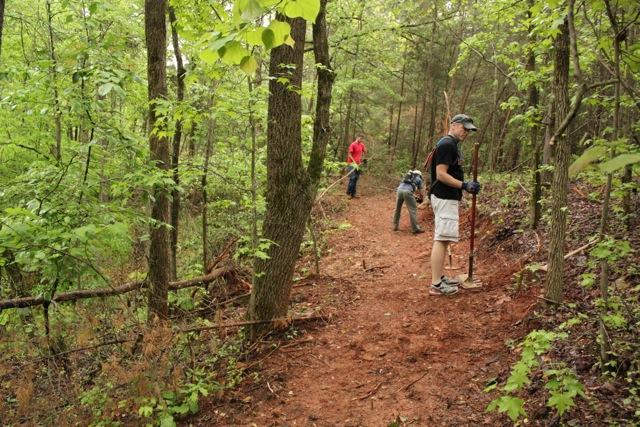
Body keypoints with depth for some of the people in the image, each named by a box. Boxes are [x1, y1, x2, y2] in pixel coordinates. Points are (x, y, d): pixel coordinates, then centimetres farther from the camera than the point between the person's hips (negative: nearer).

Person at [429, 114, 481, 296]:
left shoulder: (452, 145, 18)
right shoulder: (447, 144, -14)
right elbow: (441, 174, -22)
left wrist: (466, 185, 15)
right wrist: (464, 185, -24)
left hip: (448, 198, 11)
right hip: (444, 198, -11)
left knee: (442, 239, 14)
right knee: (441, 239, -10)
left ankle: (440, 278, 22)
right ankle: (436, 285, -8)